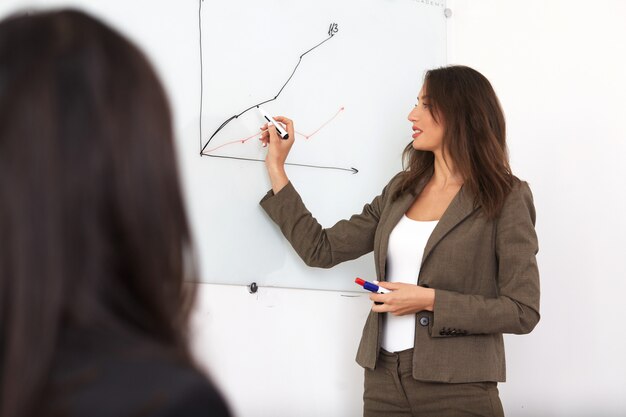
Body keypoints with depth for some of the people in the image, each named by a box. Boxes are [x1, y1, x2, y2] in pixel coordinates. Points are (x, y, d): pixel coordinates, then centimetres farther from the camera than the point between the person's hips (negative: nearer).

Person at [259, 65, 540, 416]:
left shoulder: (506, 198, -6)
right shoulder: (401, 190, 11)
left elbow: (523, 312, -11)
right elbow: (321, 249, 10)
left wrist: (429, 300, -16)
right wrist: (277, 170, 12)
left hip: (457, 388, -5)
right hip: (384, 378, 5)